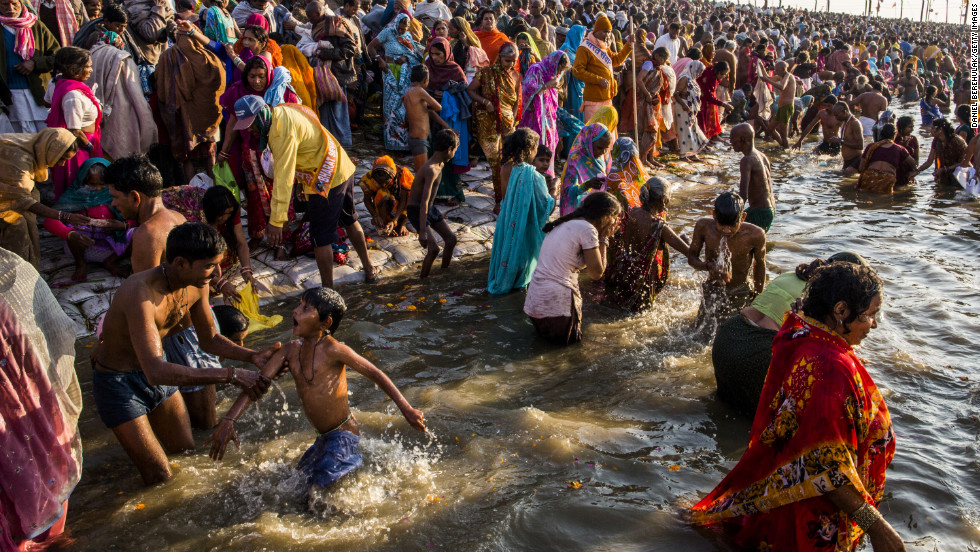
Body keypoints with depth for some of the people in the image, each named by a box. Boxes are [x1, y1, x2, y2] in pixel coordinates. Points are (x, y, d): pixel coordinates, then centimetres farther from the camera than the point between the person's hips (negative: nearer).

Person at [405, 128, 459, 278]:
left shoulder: (440, 165, 1)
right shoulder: (431, 170, -29)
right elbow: (424, 202, -34)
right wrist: (423, 231, -37)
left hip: (430, 208, 9)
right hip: (416, 211, -9)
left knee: (451, 239, 11)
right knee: (433, 249, -18)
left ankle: (445, 272, 29)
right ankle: (422, 280, 0)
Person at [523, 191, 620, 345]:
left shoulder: (564, 224, 15)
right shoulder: (586, 228, -13)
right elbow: (596, 273, -9)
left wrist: (601, 237, 17)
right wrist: (604, 239, 1)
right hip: (556, 305, -8)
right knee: (572, 338, 17)